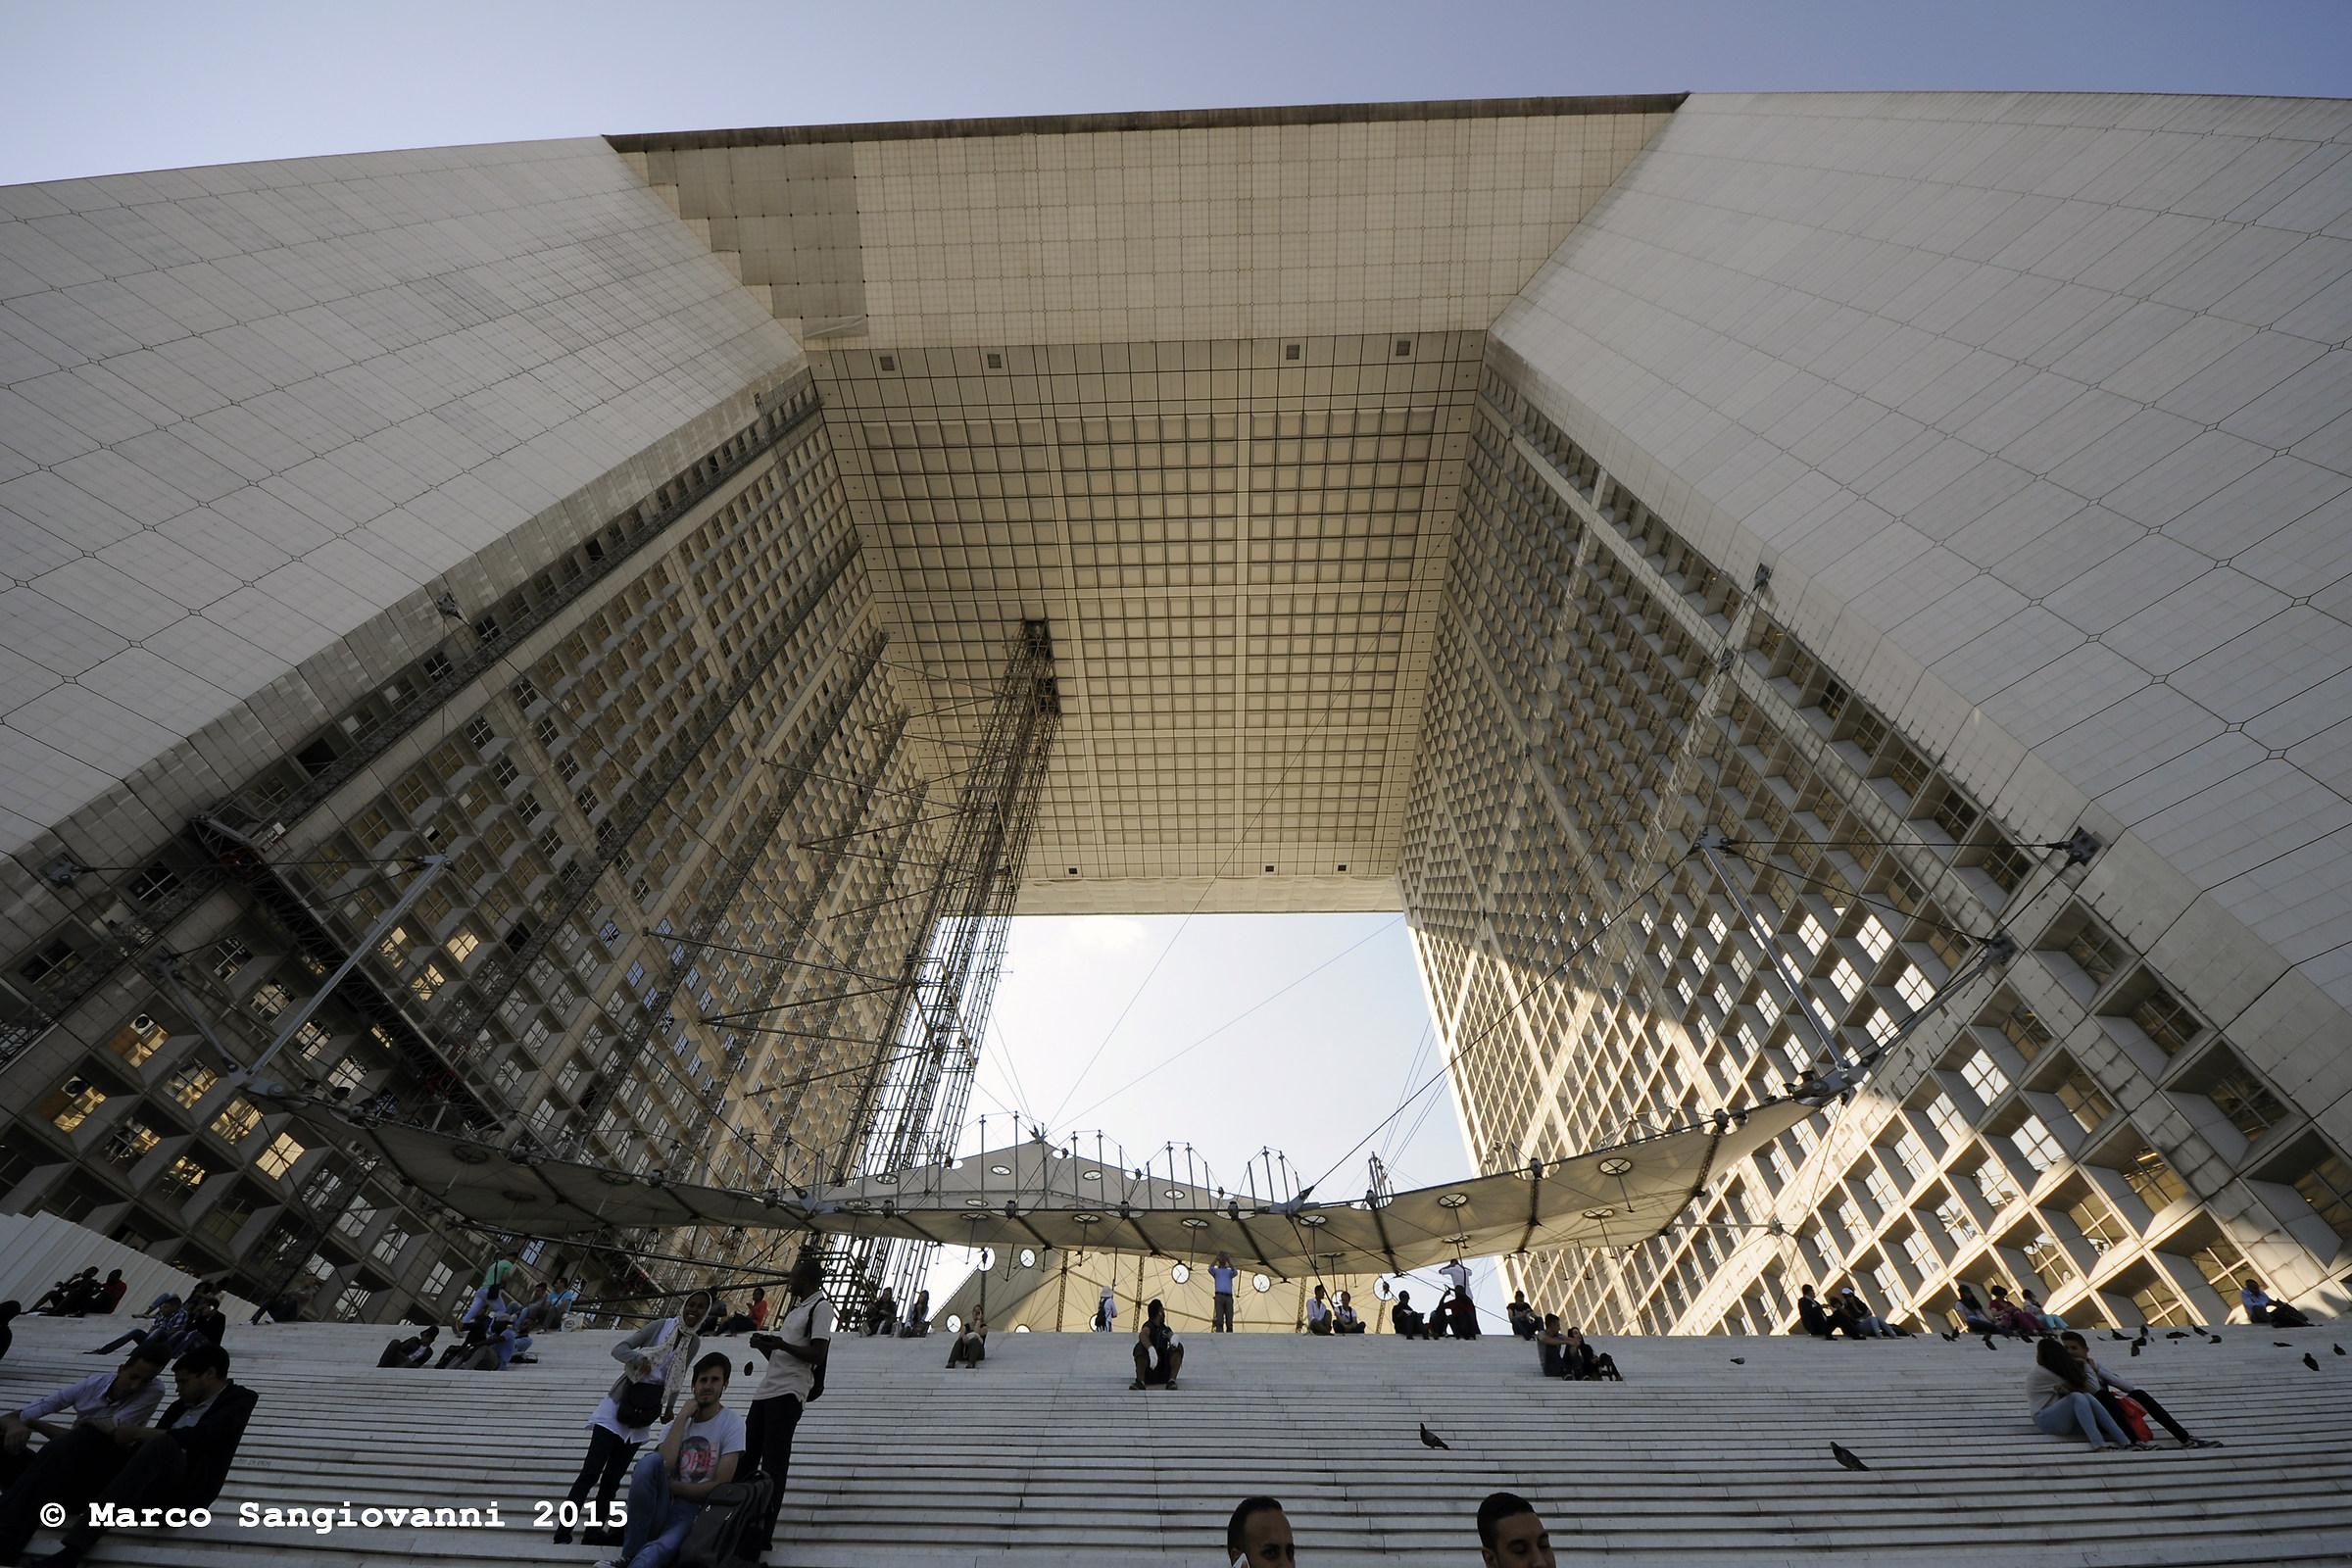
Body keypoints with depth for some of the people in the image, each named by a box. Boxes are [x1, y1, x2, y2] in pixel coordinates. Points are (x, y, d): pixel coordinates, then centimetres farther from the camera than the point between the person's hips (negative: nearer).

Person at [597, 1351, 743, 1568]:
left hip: (695, 1510, -5)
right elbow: (664, 1467, -8)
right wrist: (682, 1417, -6)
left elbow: (721, 1486, -7)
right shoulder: (677, 1422, 13)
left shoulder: (732, 1424, 0)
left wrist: (670, 1485, -6)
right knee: (651, 1461, -27)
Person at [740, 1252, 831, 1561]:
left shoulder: (821, 1307, -9)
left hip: (788, 1393, -9)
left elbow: (818, 1353, -18)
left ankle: (762, 1531, -2)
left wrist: (781, 1344, -18)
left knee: (773, 1465, -7)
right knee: (746, 1459, 12)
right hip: (766, 1390, 10)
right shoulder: (795, 1309, 21)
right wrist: (765, 1346, 6)